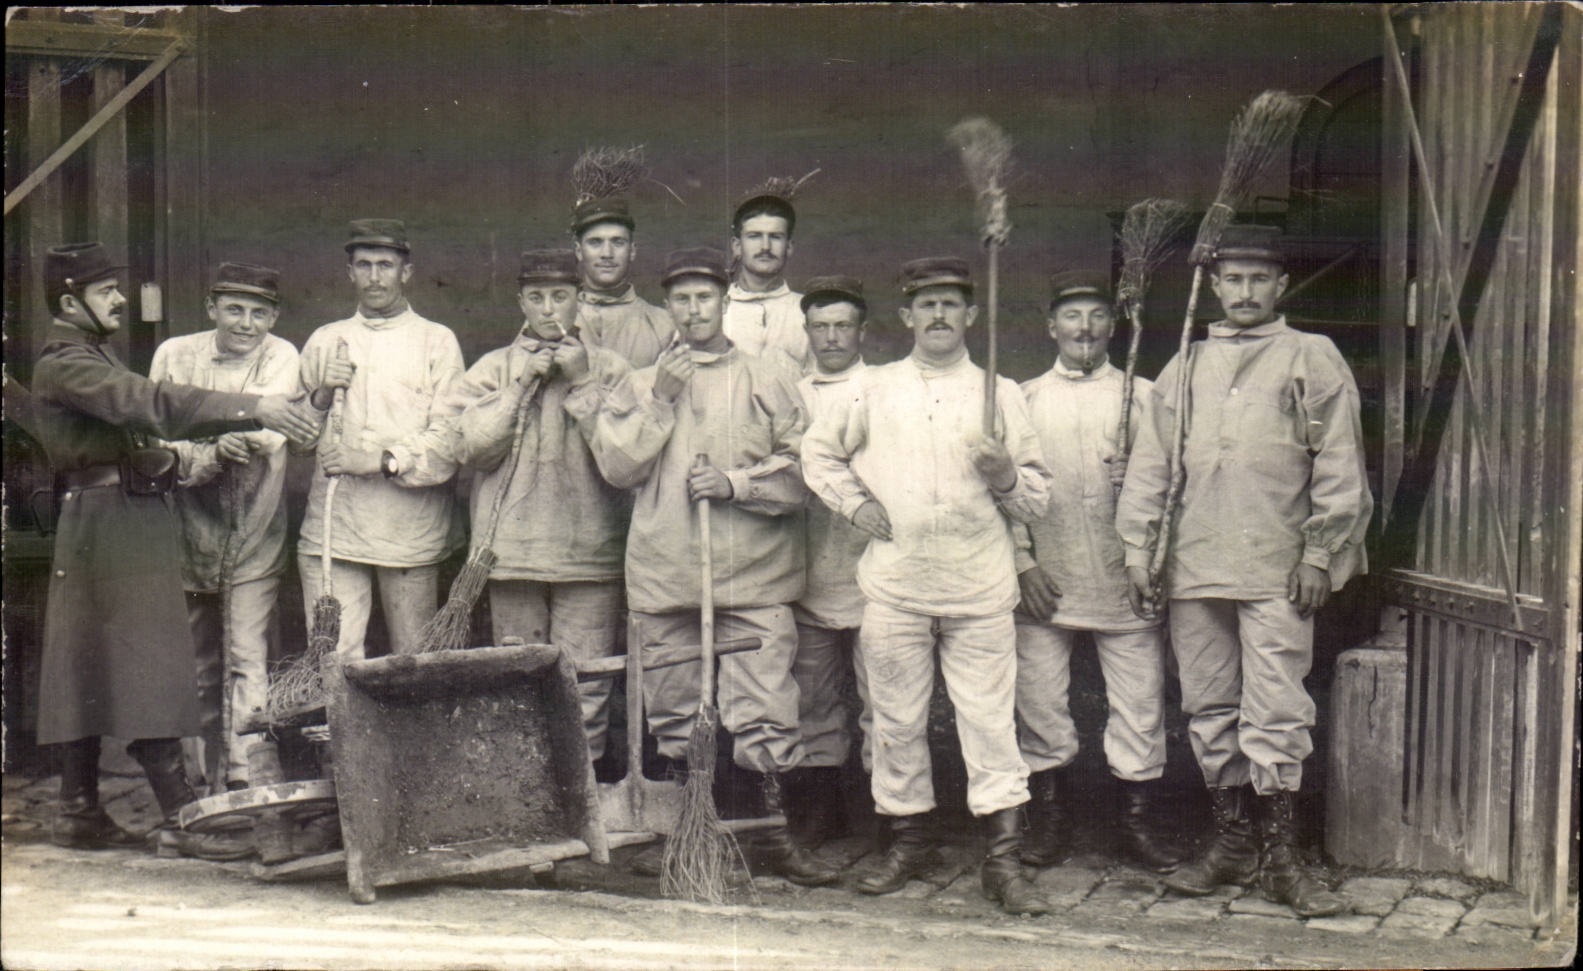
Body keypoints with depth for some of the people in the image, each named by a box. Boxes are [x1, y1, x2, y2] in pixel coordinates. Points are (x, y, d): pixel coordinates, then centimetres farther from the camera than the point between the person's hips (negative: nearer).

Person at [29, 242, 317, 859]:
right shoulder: (64, 366, -12)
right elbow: (152, 404, -27)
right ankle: (179, 818, -11)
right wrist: (253, 410, -33)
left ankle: (78, 810, 17)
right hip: (112, 524, -10)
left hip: (127, 523, 10)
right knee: (149, 667, -11)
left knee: (88, 670, 11)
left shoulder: (90, 359, 21)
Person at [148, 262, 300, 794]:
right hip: (191, 534, 2)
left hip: (255, 538, -2)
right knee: (200, 665, 11)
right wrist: (213, 455, -24)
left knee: (247, 659, -12)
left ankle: (247, 779, -12)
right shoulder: (174, 355, 1)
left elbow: (270, 435, -18)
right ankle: (211, 782, 22)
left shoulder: (282, 358, -3)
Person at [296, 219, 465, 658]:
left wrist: (385, 461, -15)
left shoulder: (437, 341, 8)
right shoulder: (324, 341, 18)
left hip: (409, 527, -2)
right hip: (333, 527, 2)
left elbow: (450, 437, -3)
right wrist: (322, 395, -1)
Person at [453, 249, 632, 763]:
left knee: (585, 688, -4)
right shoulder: (493, 369, 13)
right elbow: (471, 446, -2)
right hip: (514, 551, 1)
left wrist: (581, 383, -8)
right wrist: (524, 385, -5)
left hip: (589, 551, -1)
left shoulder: (609, 368, 8)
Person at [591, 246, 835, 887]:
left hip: (754, 574, -2)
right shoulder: (640, 386, 13)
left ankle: (773, 832, 3)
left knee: (765, 708, -6)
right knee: (671, 711, 8)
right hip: (665, 575, 2)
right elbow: (615, 467, 1)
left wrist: (734, 483, -12)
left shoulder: (765, 383, 8)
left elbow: (800, 474, 1)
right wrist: (660, 400, -6)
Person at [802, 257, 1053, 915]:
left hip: (980, 588, -1)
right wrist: (854, 502, 6)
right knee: (896, 720, 7)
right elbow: (818, 453, 21)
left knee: (991, 721, -3)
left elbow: (1037, 501, 10)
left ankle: (1004, 860, 2)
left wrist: (1005, 477, -11)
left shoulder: (1001, 394, 8)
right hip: (895, 585, 1)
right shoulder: (872, 391, 9)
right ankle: (909, 842, 22)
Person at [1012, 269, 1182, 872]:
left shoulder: (1143, 397, 11)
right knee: (1039, 700, 1)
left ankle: (1135, 821, 12)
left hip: (1126, 580, 0)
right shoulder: (1025, 400, 11)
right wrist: (1024, 562, -2)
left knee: (1139, 701, 0)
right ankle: (1047, 818, 15)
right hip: (1046, 584, 0)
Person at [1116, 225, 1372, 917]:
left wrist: (1318, 555, -5)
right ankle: (1231, 841, 19)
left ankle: (1280, 855, 5)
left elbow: (1338, 466, 1)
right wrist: (1138, 551, 7)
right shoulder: (1185, 367, 15)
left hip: (1276, 568, -4)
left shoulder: (1312, 359, 5)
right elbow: (1150, 464, 14)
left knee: (1275, 710, -5)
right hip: (1194, 567, 4)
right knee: (1208, 707, 8)